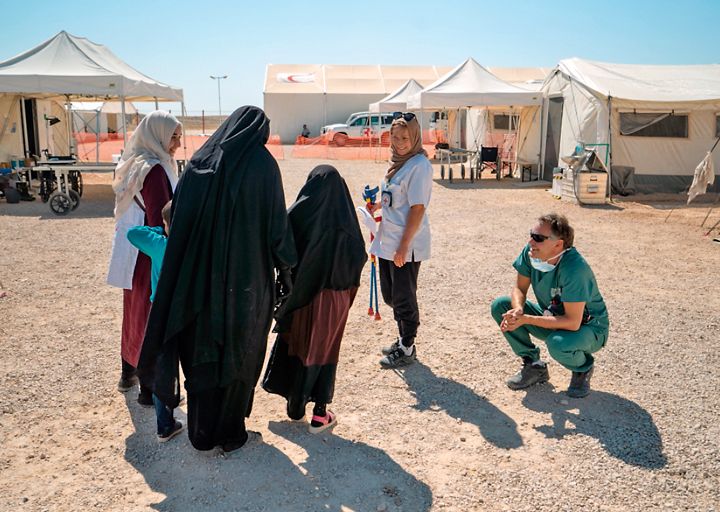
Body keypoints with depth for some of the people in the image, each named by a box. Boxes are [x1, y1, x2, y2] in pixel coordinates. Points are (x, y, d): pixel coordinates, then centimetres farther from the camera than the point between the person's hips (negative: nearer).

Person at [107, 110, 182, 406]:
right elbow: (160, 221, -22)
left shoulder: (135, 164, 10)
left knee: (135, 313, 21)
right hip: (152, 258, -9)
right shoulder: (154, 169, -19)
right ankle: (149, 389, 11)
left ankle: (128, 374, 36)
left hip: (132, 256, 9)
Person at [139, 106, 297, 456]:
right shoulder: (262, 164, -6)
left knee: (201, 351, 15)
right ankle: (229, 436, 22)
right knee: (239, 352, 11)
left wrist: (192, 266, 12)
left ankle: (201, 434, 28)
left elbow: (178, 219, 5)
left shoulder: (200, 161, 5)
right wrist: (285, 268, 2)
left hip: (199, 276, 4)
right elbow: (276, 223, -9)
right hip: (246, 279, -4)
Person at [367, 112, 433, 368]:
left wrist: (404, 246, -22)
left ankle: (407, 350, 17)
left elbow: (417, 208, -20)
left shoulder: (419, 165, -16)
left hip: (407, 244, -9)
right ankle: (403, 339, 34)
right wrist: (378, 205, 5)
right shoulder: (399, 162, 12)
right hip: (388, 240, 9)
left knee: (404, 298, 2)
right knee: (390, 294, 18)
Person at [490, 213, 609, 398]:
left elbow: (573, 322, -33)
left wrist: (526, 319, -33)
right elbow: (520, 288, -4)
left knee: (558, 344, -39)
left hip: (588, 327, -6)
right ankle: (533, 366, 5)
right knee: (500, 306, -10)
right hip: (553, 317, 6)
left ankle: (583, 368, 1)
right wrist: (518, 310, -27)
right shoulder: (530, 252, -17)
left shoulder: (574, 268, -35)